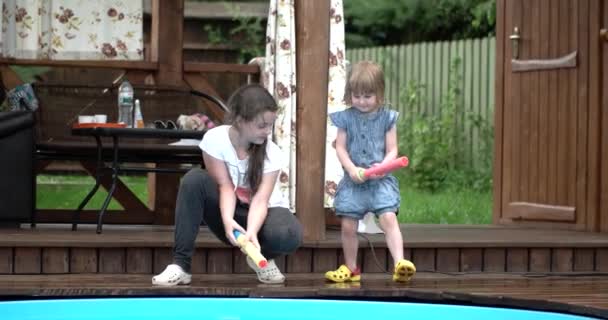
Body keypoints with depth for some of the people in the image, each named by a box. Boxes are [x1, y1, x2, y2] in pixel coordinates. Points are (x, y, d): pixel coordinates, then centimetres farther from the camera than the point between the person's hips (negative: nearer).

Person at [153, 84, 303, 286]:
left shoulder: (272, 153, -20)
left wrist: (251, 232, -48)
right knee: (195, 180, -30)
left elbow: (260, 200, -28)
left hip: (262, 212, -1)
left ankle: (262, 258, 2)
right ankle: (180, 264, -28)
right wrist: (227, 221, -43)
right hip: (231, 214, 1)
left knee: (288, 236, -37)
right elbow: (225, 186, -23)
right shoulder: (215, 139, -20)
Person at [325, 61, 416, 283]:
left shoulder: (387, 118, 1)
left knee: (389, 218, -19)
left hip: (380, 180, -2)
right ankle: (351, 268, 20)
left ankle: (399, 263, -27)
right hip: (353, 181, 2)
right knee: (348, 225, 2)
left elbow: (392, 150, 0)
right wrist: (352, 169, -14)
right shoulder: (346, 118, 4)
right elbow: (340, 148, 2)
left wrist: (383, 166, -19)